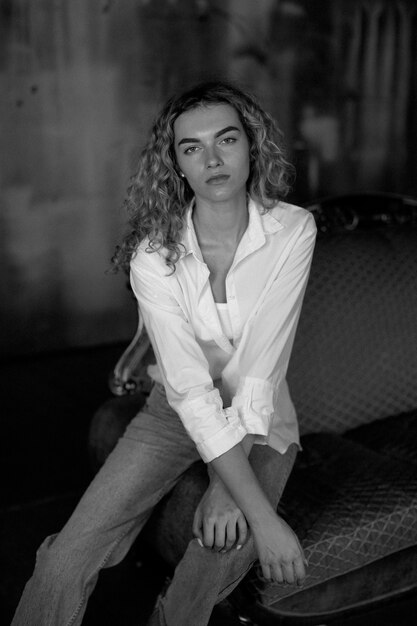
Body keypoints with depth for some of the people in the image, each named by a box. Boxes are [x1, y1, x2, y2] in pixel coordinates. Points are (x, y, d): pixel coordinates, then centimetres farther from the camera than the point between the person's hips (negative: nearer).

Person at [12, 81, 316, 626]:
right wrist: (263, 515, -30)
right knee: (66, 563, -14)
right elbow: (191, 388, -24)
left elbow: (260, 365, -21)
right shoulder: (154, 253, -17)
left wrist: (228, 486, -27)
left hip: (260, 418, 0)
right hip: (177, 412, 0)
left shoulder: (292, 230, -16)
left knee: (224, 551, -25)